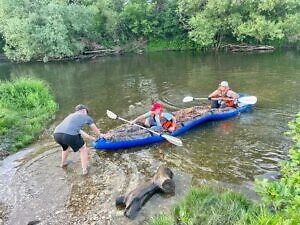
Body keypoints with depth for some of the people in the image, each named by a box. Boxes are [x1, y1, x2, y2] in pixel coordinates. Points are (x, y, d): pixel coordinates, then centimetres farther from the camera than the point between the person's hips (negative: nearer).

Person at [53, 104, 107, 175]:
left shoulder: (71, 115, 36)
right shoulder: (86, 117, 20)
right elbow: (95, 130, 35)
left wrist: (92, 138, 54)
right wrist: (100, 135, 57)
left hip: (56, 134, 7)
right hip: (69, 135, -7)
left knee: (66, 146, 39)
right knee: (83, 149, 21)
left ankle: (63, 163, 57)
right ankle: (84, 169, 24)